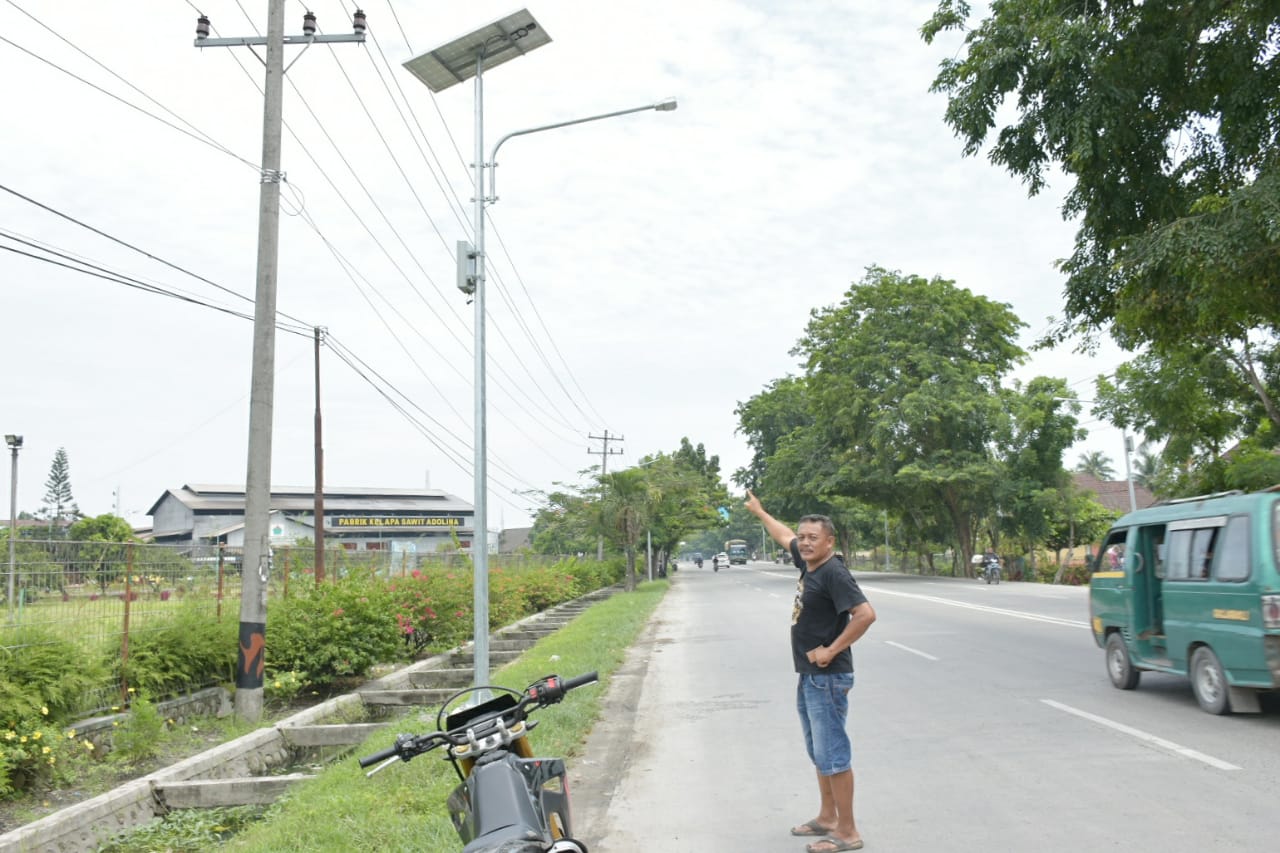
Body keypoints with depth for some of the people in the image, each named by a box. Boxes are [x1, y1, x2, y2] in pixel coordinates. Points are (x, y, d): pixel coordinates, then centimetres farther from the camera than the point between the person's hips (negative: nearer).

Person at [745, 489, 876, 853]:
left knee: (833, 754, -4)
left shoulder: (834, 573, -19)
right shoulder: (808, 563, 6)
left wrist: (831, 650, -22)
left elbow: (865, 614, -28)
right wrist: (759, 512, 39)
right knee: (819, 753, 18)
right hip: (808, 677, 9)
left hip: (827, 679, -9)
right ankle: (827, 818, 30)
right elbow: (785, 536, 26)